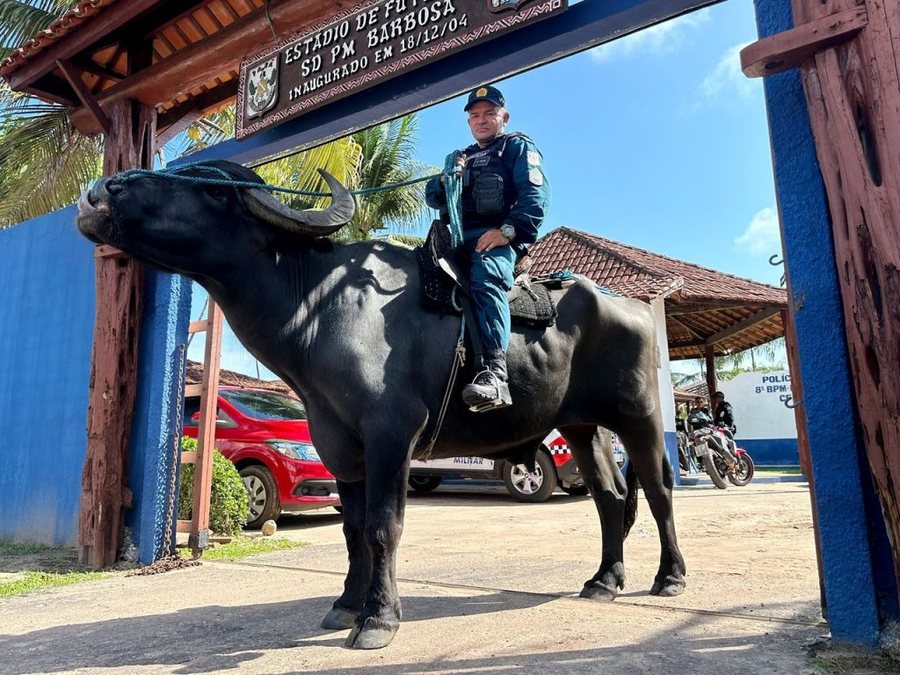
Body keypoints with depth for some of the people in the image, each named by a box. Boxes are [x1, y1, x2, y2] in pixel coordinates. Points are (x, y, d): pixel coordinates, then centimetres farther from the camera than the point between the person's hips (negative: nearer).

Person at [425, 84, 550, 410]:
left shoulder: (518, 146, 15)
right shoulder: (464, 157, 34)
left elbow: (535, 195, -4)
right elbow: (432, 197, 26)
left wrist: (507, 230, -21)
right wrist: (445, 179, 2)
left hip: (498, 238, -7)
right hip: (457, 237, 8)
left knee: (485, 278, -36)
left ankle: (494, 373, -49)